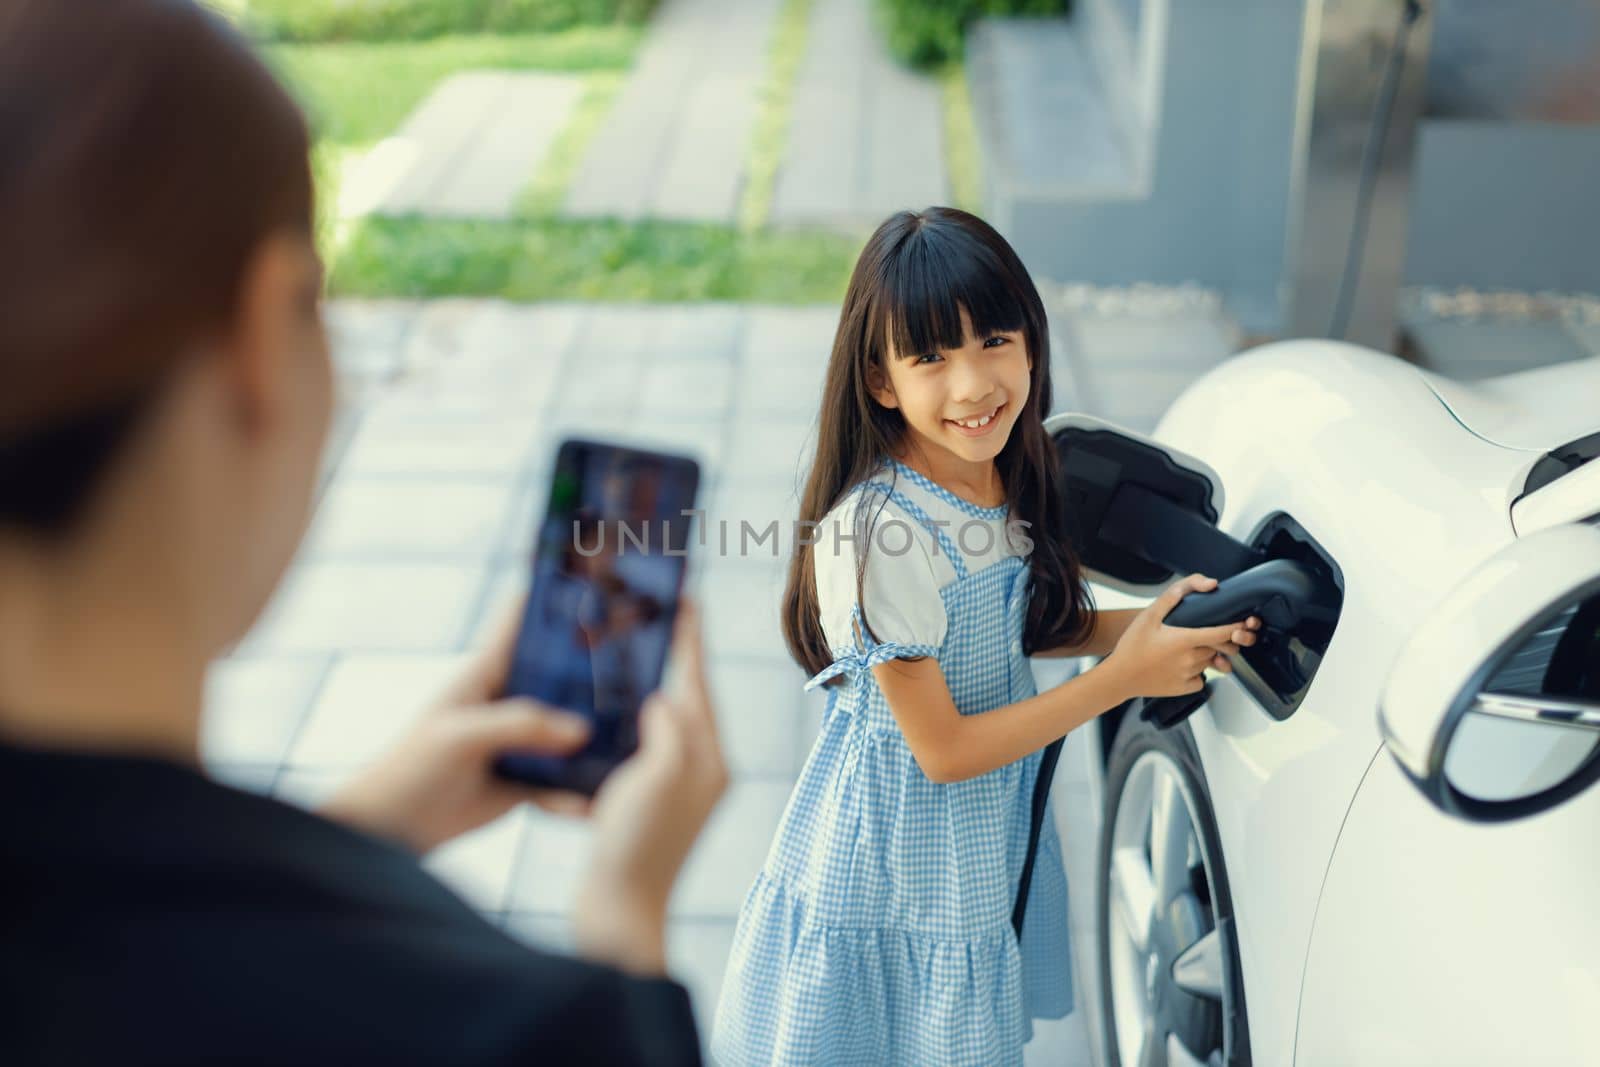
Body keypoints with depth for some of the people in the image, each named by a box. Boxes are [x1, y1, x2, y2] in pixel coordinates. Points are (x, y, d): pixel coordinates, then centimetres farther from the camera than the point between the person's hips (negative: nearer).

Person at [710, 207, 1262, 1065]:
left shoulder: (1013, 479, -7)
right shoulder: (882, 532, -29)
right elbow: (943, 750, -22)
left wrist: (1147, 624, -8)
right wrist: (1124, 676, -19)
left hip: (990, 834, 6)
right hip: (894, 864, -6)